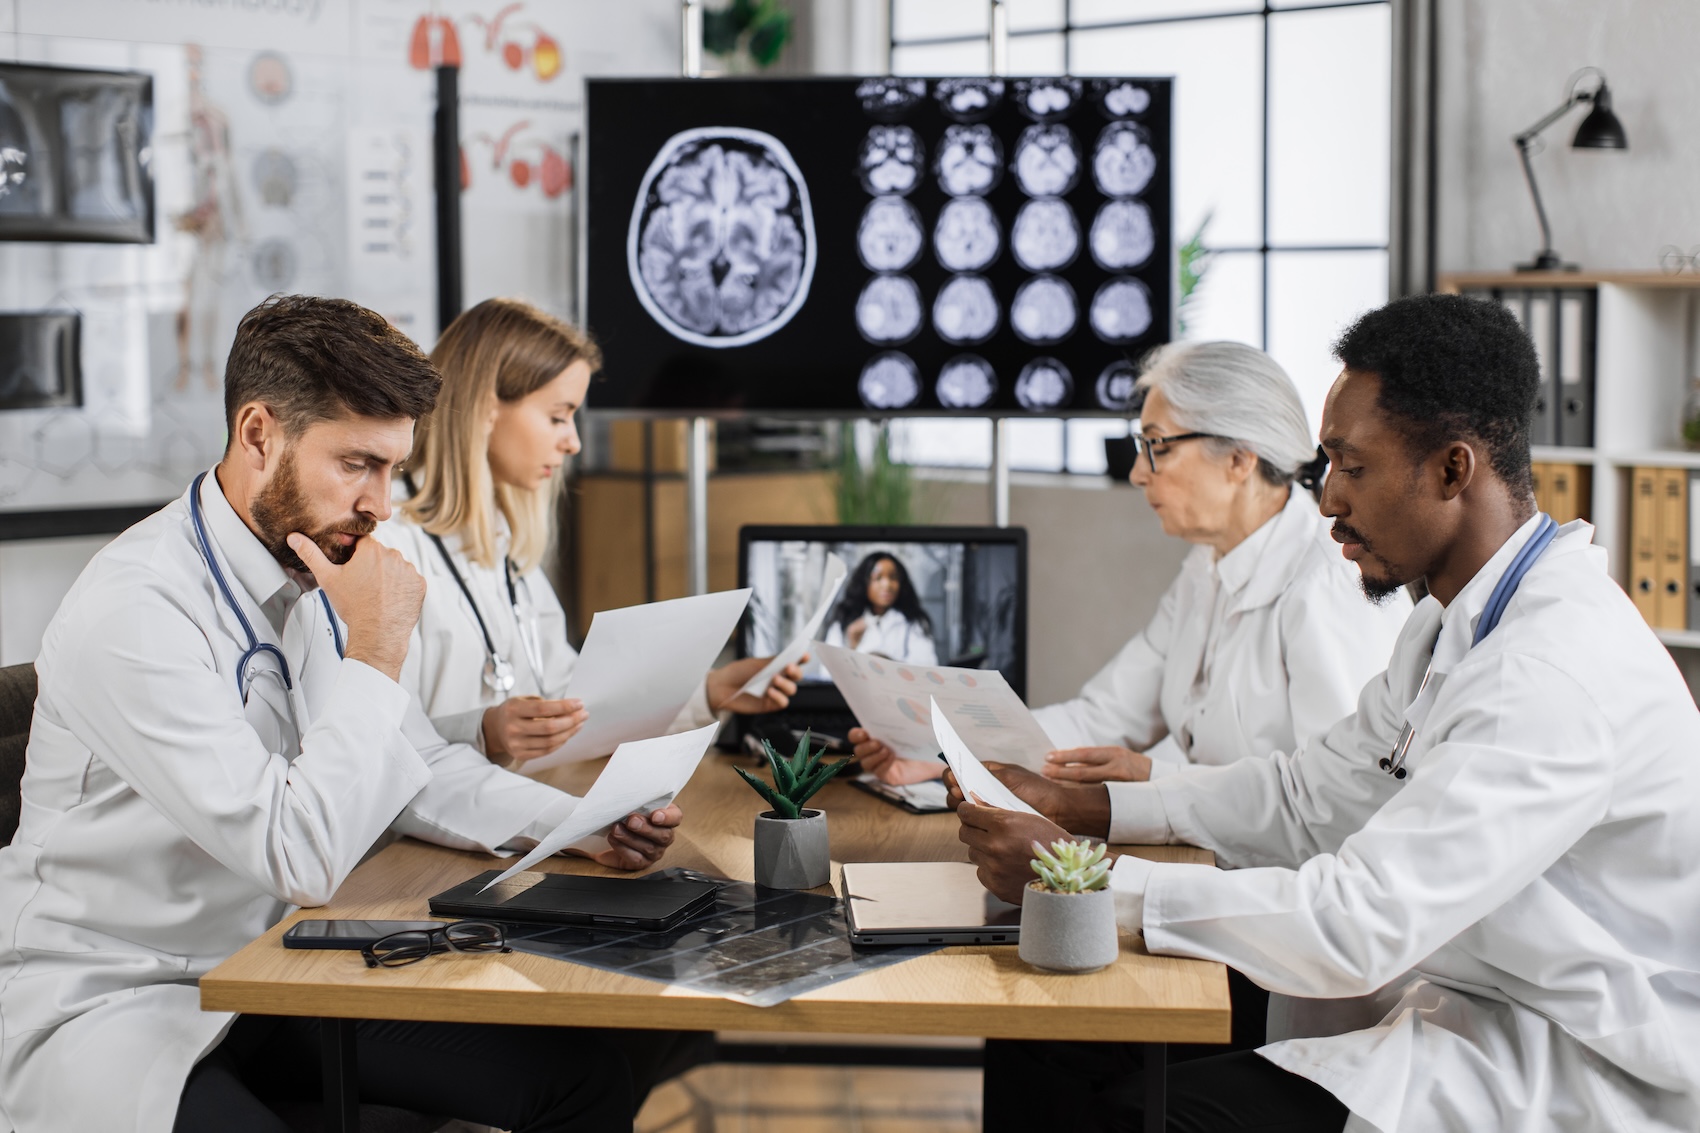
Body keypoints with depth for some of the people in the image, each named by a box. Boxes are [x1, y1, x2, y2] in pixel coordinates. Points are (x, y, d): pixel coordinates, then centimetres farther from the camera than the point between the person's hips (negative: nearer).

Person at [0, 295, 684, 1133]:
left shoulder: (317, 572, 4)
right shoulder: (134, 611, -23)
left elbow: (418, 768, 13)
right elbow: (303, 860, -27)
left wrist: (585, 822, -3)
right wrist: (375, 652, -20)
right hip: (111, 1009, -8)